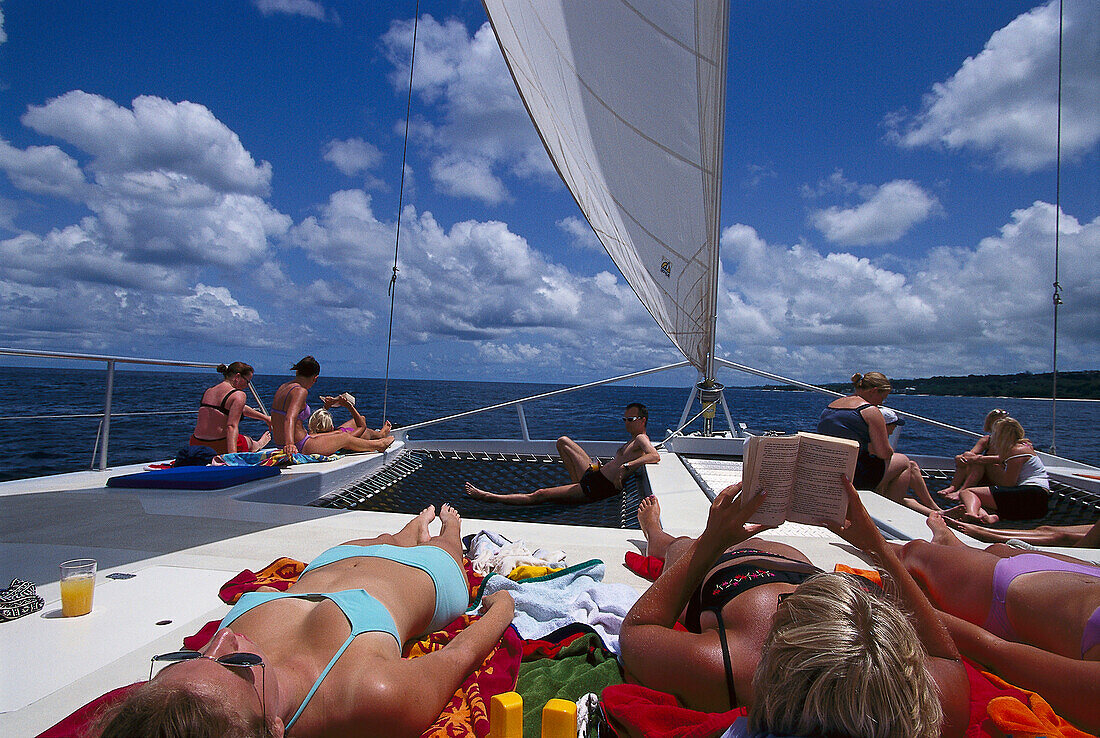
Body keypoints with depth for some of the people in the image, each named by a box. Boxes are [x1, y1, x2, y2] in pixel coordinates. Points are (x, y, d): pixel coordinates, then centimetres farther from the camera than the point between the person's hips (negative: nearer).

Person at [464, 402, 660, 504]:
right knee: (563, 441, 24)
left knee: (539, 495, -12)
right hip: (593, 474, 10)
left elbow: (656, 456, -33)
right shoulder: (633, 441, 17)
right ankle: (578, 484, 15)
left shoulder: (641, 439, -11)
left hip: (599, 488, -10)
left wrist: (627, 466, -42)